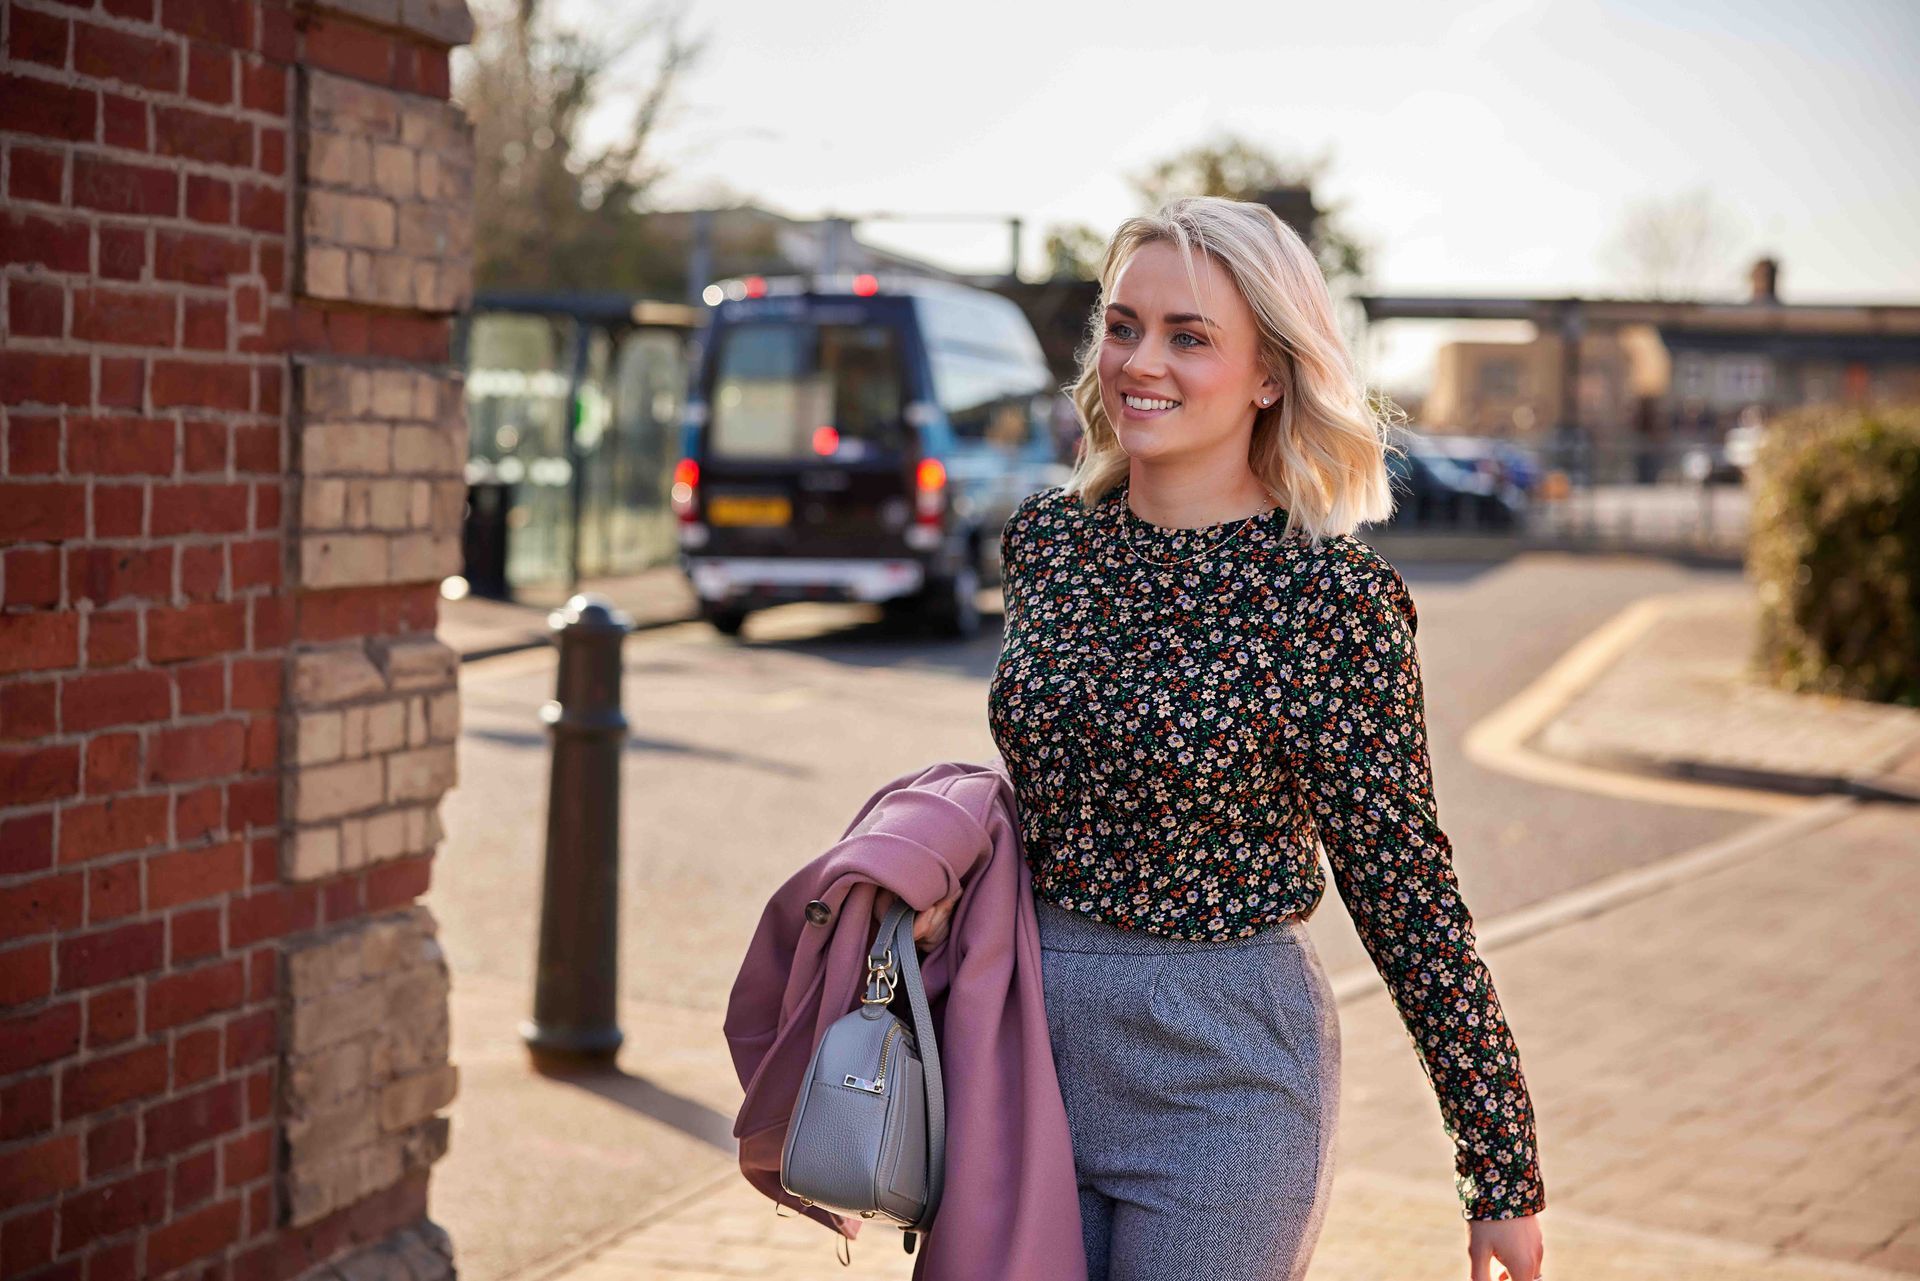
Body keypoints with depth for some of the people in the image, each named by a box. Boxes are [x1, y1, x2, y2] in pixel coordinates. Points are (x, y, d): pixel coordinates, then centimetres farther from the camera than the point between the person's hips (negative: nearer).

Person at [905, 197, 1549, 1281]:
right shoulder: (1047, 538, 2)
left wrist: (1505, 1174, -7)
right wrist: (960, 888, 4)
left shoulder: (1332, 595, -15)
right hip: (1034, 1040, 5)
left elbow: (1408, 895, -10)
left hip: (1223, 1070, -5)